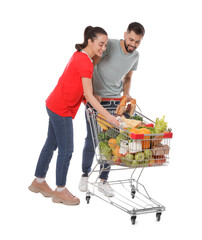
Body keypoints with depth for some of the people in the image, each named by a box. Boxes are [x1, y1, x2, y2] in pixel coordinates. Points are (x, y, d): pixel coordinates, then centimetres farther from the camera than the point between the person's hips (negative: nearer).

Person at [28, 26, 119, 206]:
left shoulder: (80, 55, 8)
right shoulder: (85, 62, -22)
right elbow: (89, 96, -23)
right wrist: (107, 116, -25)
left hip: (55, 105, 10)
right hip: (61, 109, -10)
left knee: (52, 143, 19)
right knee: (66, 149, -1)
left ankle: (39, 181, 32)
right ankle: (60, 191, 11)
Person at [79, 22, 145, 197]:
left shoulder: (135, 56, 3)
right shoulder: (110, 45, -15)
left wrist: (126, 94, 2)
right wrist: (91, 93, -19)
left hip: (115, 102, 4)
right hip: (96, 100, -4)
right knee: (92, 140, 1)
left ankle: (103, 181, 12)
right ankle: (85, 175, 21)